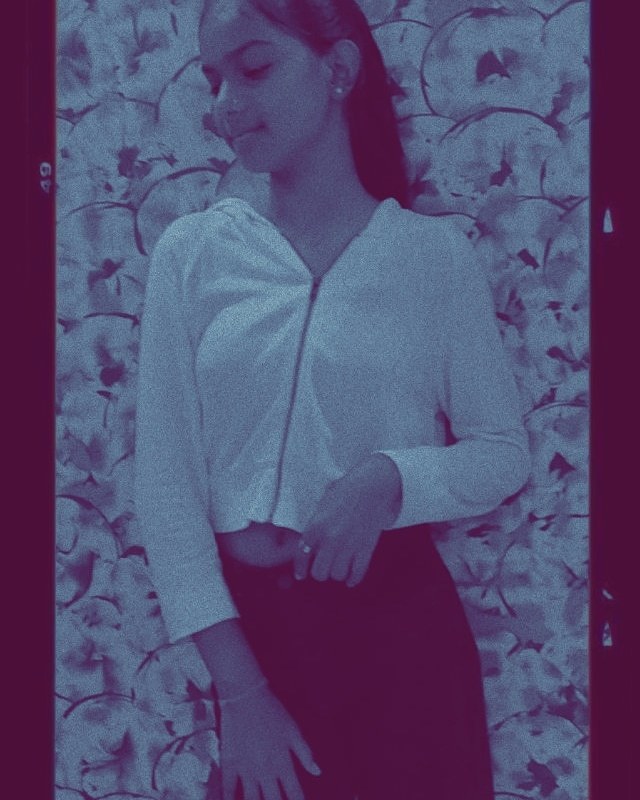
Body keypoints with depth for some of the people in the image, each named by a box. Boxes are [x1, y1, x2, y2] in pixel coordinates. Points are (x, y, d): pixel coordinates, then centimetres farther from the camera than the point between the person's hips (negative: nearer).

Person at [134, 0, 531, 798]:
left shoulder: (433, 252, -4)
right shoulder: (192, 252, -1)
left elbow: (503, 454, 1)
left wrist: (389, 478, -19)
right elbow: (165, 479, -4)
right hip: (245, 626, 1)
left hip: (400, 624, -1)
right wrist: (238, 687, -9)